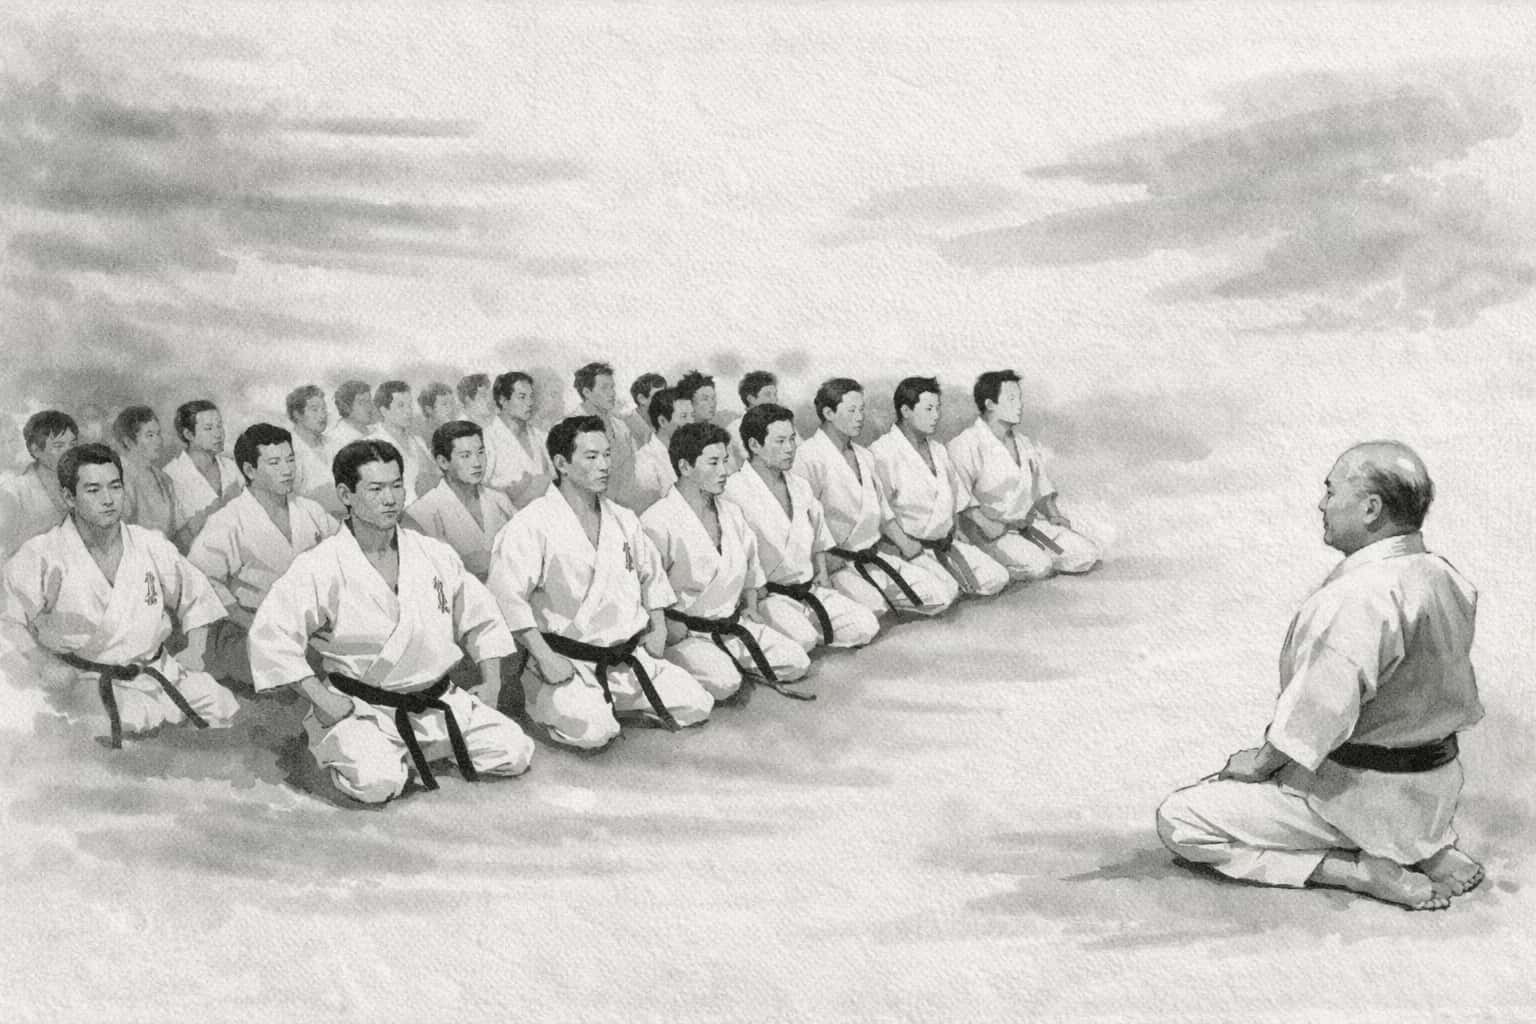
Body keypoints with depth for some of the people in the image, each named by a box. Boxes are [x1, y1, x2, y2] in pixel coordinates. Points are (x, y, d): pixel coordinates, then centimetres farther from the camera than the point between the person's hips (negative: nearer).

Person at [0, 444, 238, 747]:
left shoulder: (152, 546, 8)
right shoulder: (39, 557, -4)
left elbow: (197, 596, 23)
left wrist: (195, 649, 9)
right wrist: (45, 664, -14)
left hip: (158, 672, 4)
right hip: (85, 681, -4)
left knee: (221, 706, -13)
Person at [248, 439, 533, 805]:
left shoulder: (436, 556, 3)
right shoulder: (320, 568, -14)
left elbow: (481, 619, 16)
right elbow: (270, 634, -16)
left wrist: (491, 685, 7)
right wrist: (322, 698, -17)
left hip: (438, 701, 5)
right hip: (360, 708, -5)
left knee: (514, 753, -7)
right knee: (378, 783, -32)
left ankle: (414, 750, 16)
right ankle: (347, 750, 5)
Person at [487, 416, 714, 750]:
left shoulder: (622, 519, 10)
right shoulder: (532, 524, -14)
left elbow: (652, 573, 26)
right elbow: (508, 596, -20)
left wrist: (658, 628, 15)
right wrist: (545, 658, -21)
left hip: (628, 657, 7)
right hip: (568, 663, -7)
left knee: (697, 706, 1)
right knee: (593, 730, -28)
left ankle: (609, 700, 18)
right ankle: (542, 697, 5)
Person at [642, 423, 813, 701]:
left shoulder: (732, 514, 11)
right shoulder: (658, 522, -15)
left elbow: (751, 567, 27)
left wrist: (751, 606, 17)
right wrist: (668, 626, -21)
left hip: (732, 623, 8)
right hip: (683, 633, -7)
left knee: (797, 663, -4)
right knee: (724, 682, -31)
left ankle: (730, 662, 11)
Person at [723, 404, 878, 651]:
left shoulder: (800, 487, 14)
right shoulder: (735, 490, -12)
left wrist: (822, 573, 15)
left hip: (809, 590, 7)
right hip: (765, 594, -7)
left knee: (866, 626, -8)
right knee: (803, 640, -31)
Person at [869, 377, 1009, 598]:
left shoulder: (938, 451, 16)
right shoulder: (882, 453, -12)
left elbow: (958, 498, 24)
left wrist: (955, 529, 8)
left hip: (945, 544, 8)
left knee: (996, 578, -8)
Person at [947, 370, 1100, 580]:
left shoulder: (1023, 443, 15)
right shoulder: (966, 445, -12)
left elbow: (1041, 485, 25)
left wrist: (1053, 514, 9)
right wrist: (987, 524, -25)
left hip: (1029, 523, 8)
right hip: (991, 531, -8)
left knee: (1088, 554, -5)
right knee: (1040, 567, -30)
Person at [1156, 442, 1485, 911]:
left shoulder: (1359, 596, -27)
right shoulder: (1444, 577, 1)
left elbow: (1322, 709, -25)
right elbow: (1461, 699, 10)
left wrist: (1261, 762, -7)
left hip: (1357, 793, -9)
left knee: (1178, 822, -4)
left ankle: (1366, 872, -9)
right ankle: (1431, 846, 10)